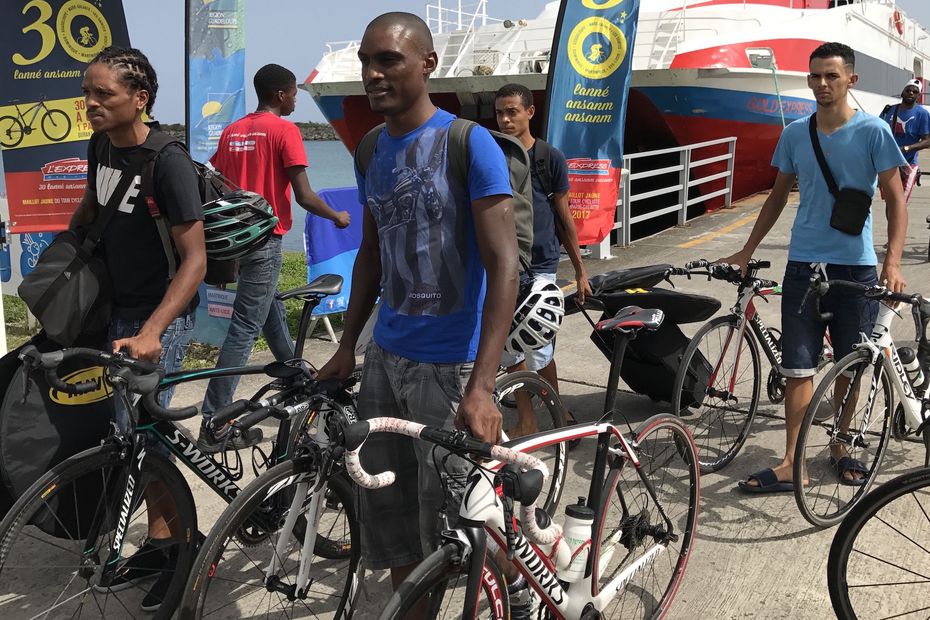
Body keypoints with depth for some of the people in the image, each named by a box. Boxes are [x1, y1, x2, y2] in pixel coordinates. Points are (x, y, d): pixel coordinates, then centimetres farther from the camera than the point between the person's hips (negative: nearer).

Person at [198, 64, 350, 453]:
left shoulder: (232, 131, 10)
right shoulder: (284, 130, -10)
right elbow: (304, 196, -14)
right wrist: (337, 217, 3)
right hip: (264, 239, -8)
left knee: (270, 309, 24)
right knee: (245, 329, -6)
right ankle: (214, 426, -5)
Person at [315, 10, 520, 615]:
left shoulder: (470, 145, -13)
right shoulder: (372, 151, 7)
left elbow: (504, 264, -18)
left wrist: (482, 387, -26)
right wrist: (347, 348, 15)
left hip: (449, 365, -6)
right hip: (386, 356, 6)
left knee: (450, 518, 2)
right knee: (386, 508, 14)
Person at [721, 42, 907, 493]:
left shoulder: (873, 131, -5)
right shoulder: (794, 134, 5)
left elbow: (895, 201, -5)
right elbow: (778, 196, 14)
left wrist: (892, 262, -19)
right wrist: (746, 253, 11)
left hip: (855, 266, -2)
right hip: (803, 264, 2)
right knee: (799, 367, -1)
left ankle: (839, 446, 29)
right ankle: (791, 463, 3)